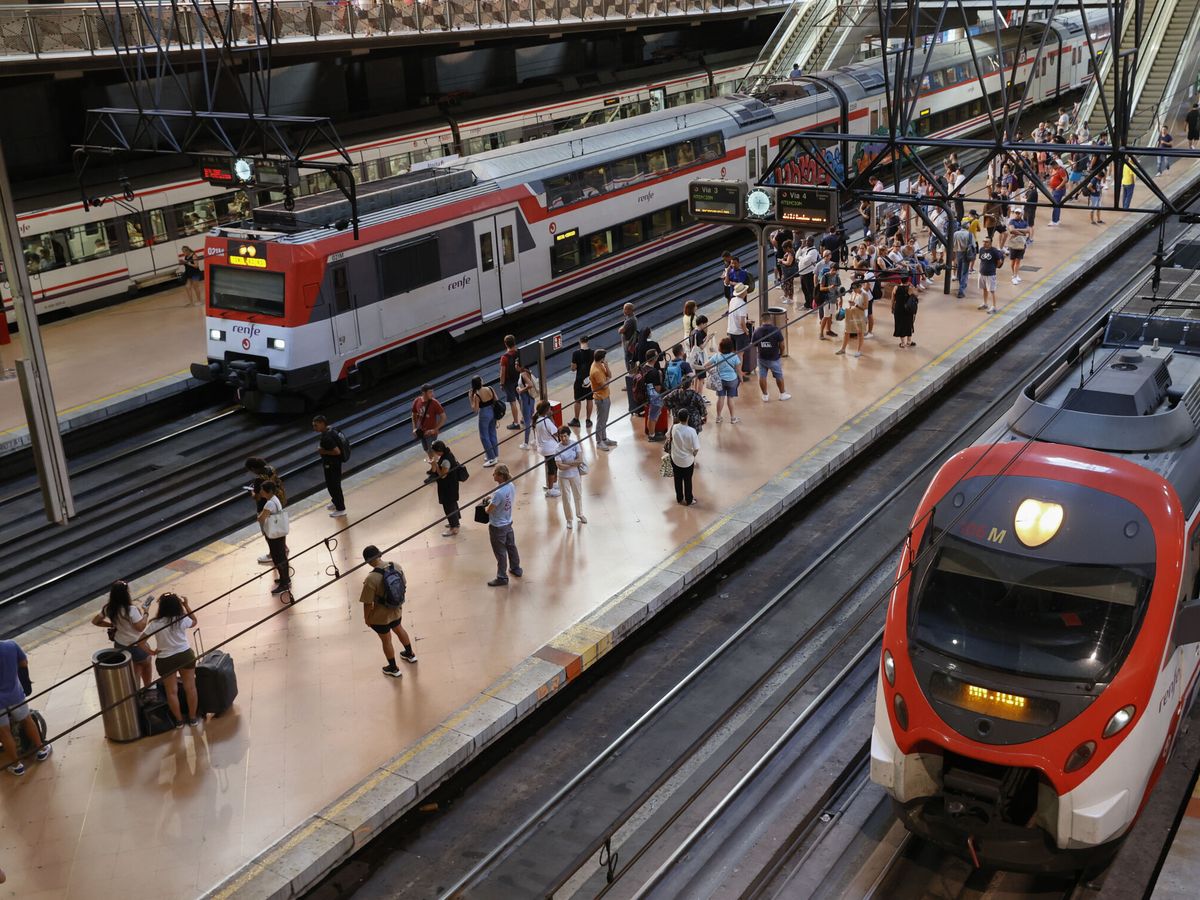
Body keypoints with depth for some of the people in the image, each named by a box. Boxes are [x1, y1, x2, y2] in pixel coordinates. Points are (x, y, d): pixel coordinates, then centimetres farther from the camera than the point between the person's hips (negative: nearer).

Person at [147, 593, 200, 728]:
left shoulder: (155, 624, -19)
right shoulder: (182, 620, -15)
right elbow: (194, 622, 9)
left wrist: (151, 652, -2)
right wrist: (186, 605, 4)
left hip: (165, 660, -1)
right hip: (185, 655, 1)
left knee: (171, 691, 16)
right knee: (190, 687, 16)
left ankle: (179, 720, 28)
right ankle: (193, 718, 28)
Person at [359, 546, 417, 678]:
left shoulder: (371, 579, -33)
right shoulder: (396, 567, -17)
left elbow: (368, 603, -23)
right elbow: (404, 587, -1)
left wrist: (366, 618, -5)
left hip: (381, 616, -5)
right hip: (396, 609, 5)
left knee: (386, 640, 20)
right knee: (399, 629, 34)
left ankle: (393, 669, 41)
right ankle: (410, 654, 56)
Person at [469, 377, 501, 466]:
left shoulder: (476, 395, -21)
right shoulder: (490, 389, -7)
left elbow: (476, 409, -16)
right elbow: (496, 401, 3)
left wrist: (470, 399, -10)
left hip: (484, 415, -6)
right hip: (493, 412, 6)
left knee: (484, 437, 6)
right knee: (492, 434, 20)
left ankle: (492, 458, 7)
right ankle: (495, 455, 32)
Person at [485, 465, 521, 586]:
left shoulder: (498, 493, -32)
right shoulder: (511, 486, -7)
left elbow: (489, 510, -25)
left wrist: (489, 502, -3)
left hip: (497, 526, -8)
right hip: (508, 523, 8)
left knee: (500, 552, 7)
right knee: (511, 546, 25)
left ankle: (502, 578, 20)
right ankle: (515, 568, 43)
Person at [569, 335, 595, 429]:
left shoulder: (576, 353, -15)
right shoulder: (593, 353, -8)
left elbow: (573, 368, -10)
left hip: (580, 380, -2)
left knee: (578, 401, 11)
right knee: (589, 400, 13)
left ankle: (576, 420, 20)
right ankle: (588, 420, 19)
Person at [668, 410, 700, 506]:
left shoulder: (674, 428, -17)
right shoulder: (691, 431, -26)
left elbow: (670, 438, 4)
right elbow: (696, 449, -21)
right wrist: (693, 455, -1)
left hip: (675, 459, 3)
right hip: (688, 460, -3)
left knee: (678, 479, 22)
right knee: (688, 481, 16)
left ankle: (679, 498, 39)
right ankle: (689, 500, 32)